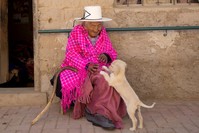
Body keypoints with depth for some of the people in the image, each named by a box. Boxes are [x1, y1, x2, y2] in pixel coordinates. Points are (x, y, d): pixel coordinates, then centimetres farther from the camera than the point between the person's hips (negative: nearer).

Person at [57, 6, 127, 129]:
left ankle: (96, 111, -23)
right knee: (102, 79, -32)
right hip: (78, 68, -4)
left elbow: (112, 53, 8)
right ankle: (102, 112, -25)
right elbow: (72, 55, -11)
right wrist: (87, 65, -28)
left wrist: (106, 56, -18)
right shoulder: (76, 32, -4)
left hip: (98, 69, 5)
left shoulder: (103, 33, 8)